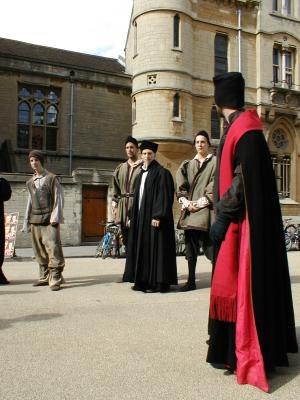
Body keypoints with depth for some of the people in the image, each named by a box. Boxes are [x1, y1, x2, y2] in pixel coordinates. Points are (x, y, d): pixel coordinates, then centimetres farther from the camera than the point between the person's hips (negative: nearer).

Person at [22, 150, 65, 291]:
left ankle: (55, 278, -12)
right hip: (35, 220, 6)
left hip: (49, 219, -5)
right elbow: (30, 202, 22)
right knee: (39, 250, 7)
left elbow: (58, 198, -1)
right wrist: (26, 221, 17)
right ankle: (44, 276, 16)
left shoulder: (51, 178, 3)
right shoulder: (30, 182, 19)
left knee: (52, 248, -13)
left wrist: (55, 217, -11)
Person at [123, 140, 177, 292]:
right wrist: (133, 216, 15)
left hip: (154, 217, -8)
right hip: (141, 217, 8)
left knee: (156, 249, -5)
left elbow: (164, 196, -14)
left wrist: (157, 216, -20)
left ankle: (159, 282, 2)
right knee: (142, 248, 9)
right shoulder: (141, 174, 18)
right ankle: (143, 281, 15)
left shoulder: (161, 172, -6)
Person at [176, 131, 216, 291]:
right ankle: (191, 281, 14)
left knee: (208, 245, -10)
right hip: (189, 210, 5)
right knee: (190, 246, 7)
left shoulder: (215, 162, 6)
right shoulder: (187, 165, 17)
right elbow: (181, 186, 8)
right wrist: (187, 203, -7)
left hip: (205, 210, -4)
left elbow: (214, 186, -4)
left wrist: (200, 203, -11)